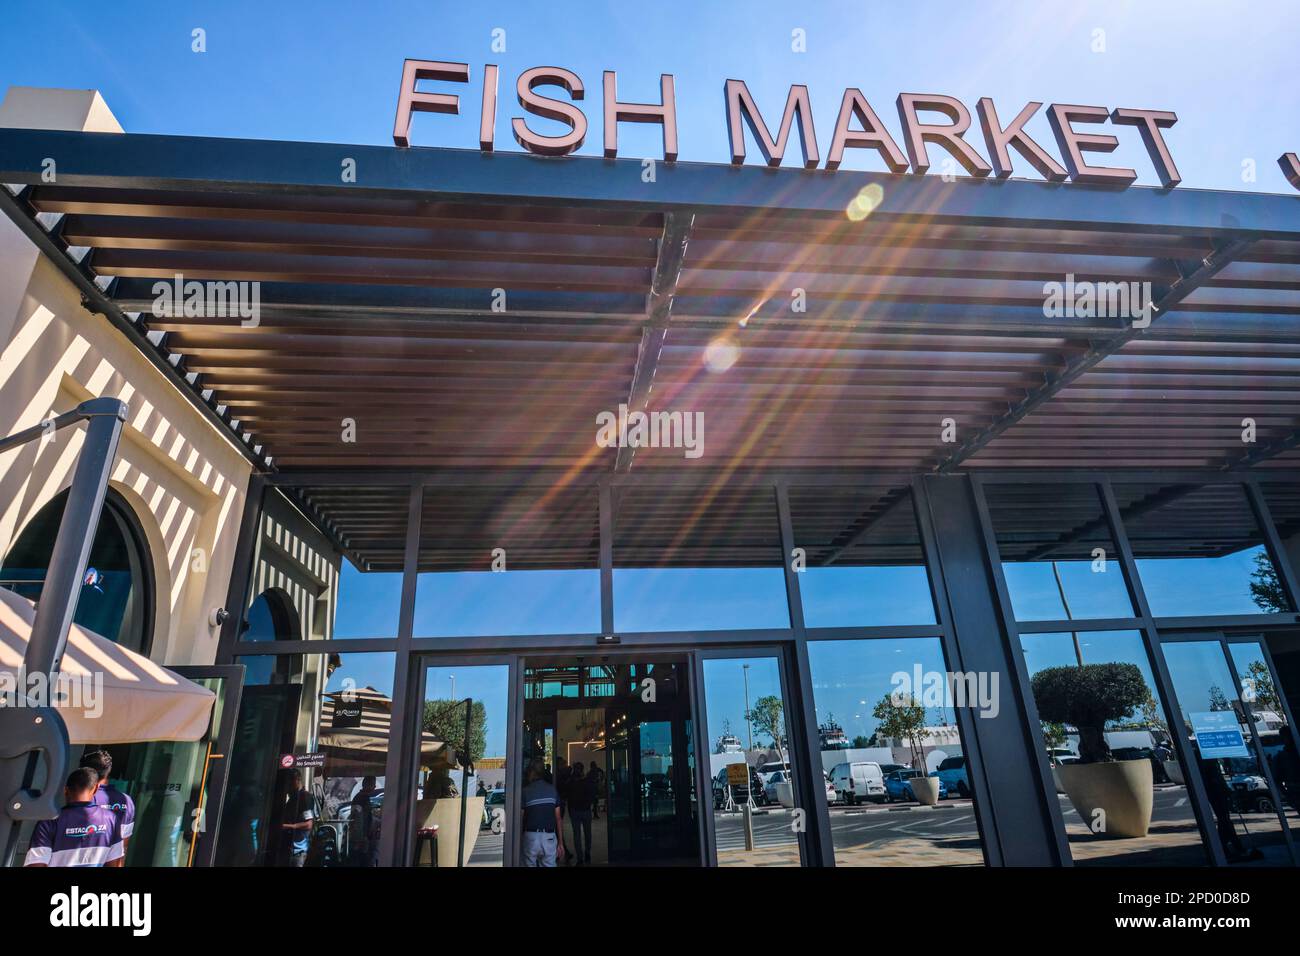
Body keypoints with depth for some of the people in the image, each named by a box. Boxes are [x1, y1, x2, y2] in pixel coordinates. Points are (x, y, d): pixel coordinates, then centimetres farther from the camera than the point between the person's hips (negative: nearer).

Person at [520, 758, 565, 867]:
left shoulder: (525, 791, -3)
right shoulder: (552, 789, 4)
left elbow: (520, 817, -2)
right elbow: (558, 818, 5)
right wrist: (560, 842, 10)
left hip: (531, 836, -2)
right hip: (549, 836, 2)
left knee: (530, 864, 9)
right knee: (549, 865, 7)